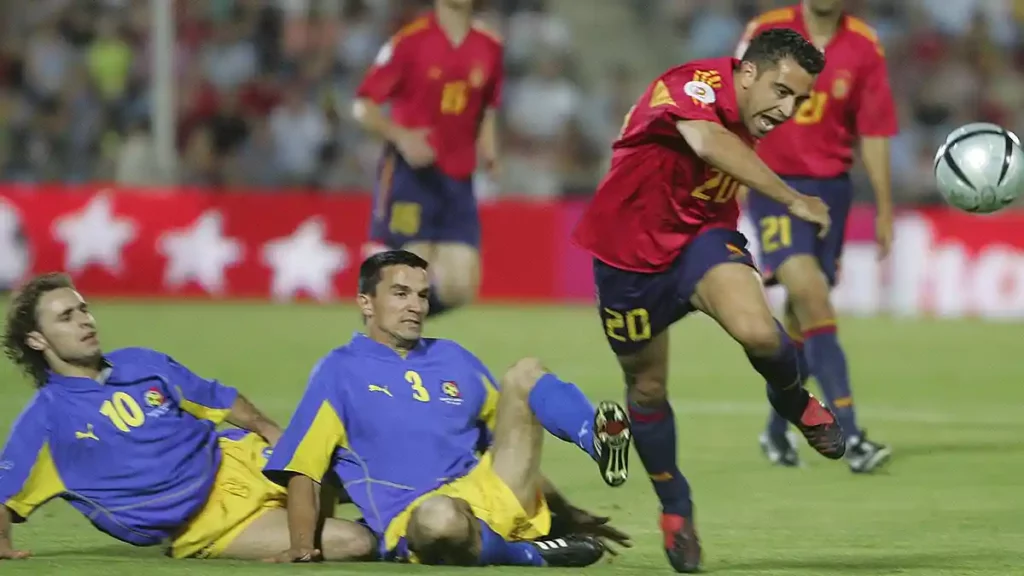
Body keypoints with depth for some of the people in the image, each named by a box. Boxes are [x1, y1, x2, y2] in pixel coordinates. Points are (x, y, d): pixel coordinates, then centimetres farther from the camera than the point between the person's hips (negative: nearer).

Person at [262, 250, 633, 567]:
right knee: (439, 517, -44)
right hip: (414, 521, -5)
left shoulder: (454, 360, 23)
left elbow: (518, 453, 30)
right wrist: (302, 544, -13)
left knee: (524, 375, -5)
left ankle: (600, 443, -31)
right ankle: (532, 555, -21)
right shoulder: (340, 372, 8)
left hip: (494, 501, 6)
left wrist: (570, 515, 28)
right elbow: (301, 469, 2)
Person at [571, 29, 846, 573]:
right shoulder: (696, 84, -25)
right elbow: (706, 141, -47)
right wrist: (793, 200, -50)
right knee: (646, 386, 9)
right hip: (630, 255, -4)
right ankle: (675, 508, 32)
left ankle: (794, 401, 6)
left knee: (758, 331, -27)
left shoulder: (744, 125, -1)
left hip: (699, 238, 4)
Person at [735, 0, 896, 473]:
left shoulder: (863, 47, 0)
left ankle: (777, 430, 27)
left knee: (800, 317, 8)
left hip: (831, 187, 3)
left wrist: (884, 209, 3)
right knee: (810, 297, -19)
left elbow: (873, 133, 3)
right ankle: (850, 435, -26)